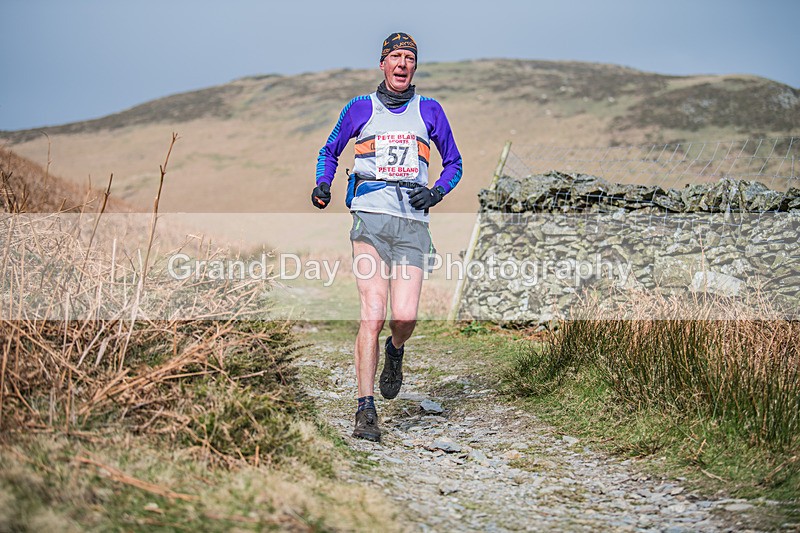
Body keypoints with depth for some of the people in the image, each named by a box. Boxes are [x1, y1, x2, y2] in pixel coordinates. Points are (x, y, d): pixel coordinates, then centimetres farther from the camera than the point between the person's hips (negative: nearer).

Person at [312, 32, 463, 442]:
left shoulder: (429, 110, 13)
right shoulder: (360, 108, 11)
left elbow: (454, 164, 21)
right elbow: (329, 151, 24)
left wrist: (436, 193, 1)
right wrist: (323, 185, 4)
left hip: (412, 224, 1)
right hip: (370, 217, -1)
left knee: (405, 316, -12)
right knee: (373, 313, -14)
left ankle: (394, 351, 26)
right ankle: (366, 411, -8)